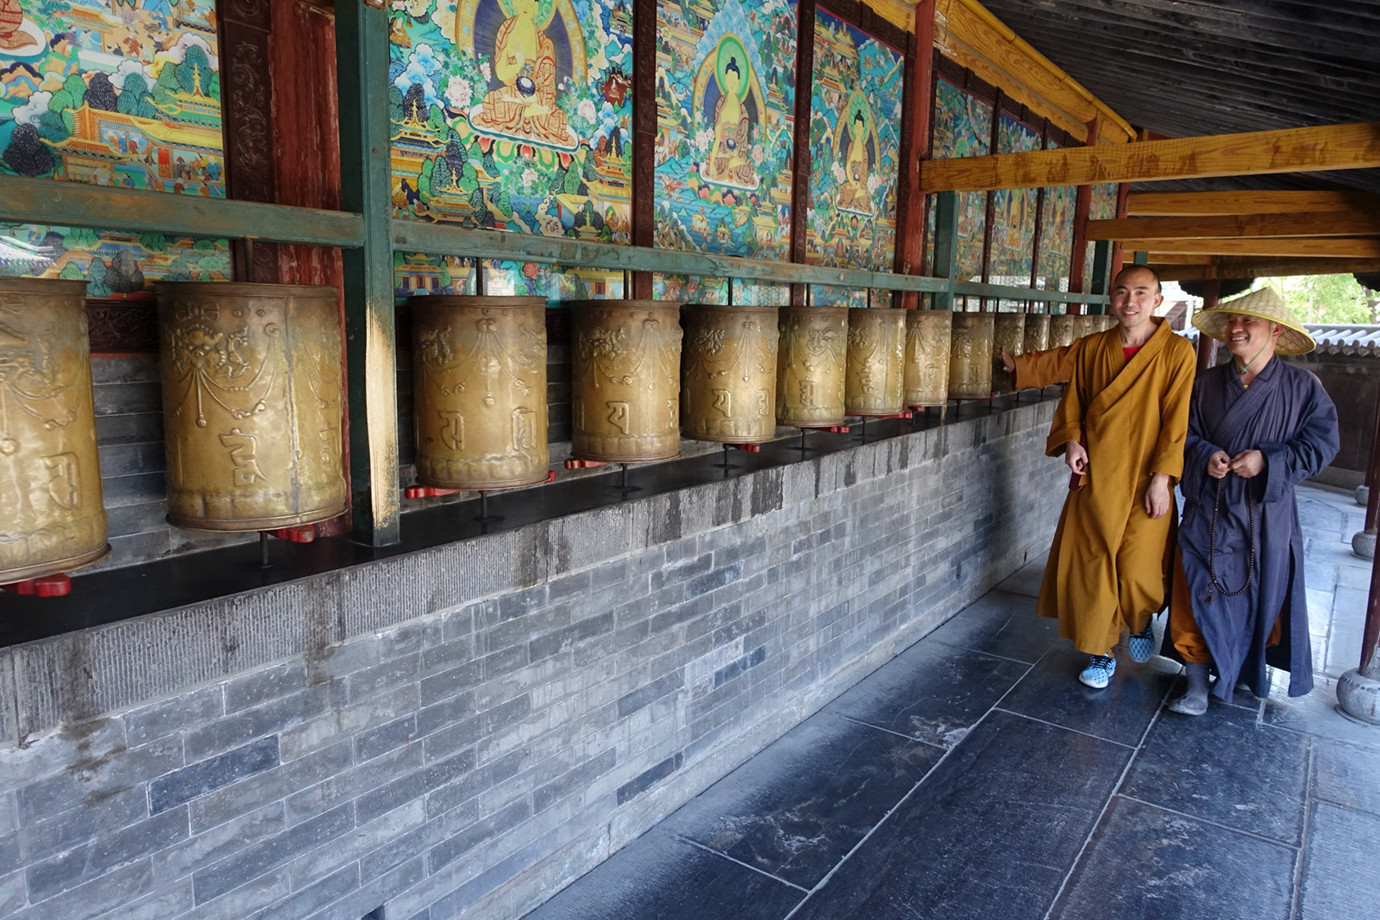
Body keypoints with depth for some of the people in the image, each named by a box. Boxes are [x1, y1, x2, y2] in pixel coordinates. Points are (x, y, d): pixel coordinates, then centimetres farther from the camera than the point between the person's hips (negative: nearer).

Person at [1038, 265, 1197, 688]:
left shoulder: (1177, 351, -6)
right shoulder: (1092, 348, 5)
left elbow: (1177, 419, -8)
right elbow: (1073, 400, 12)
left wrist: (1162, 477, -13)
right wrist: (1071, 440, -5)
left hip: (1144, 482, -3)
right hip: (1094, 477, 3)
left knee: (1137, 572, 1)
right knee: (1090, 568, 5)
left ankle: (1141, 622, 36)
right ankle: (1101, 653, 22)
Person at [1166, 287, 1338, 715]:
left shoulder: (1302, 386, -4)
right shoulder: (1207, 383, 0)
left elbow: (1321, 444, -6)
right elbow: (1186, 433, 6)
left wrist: (1267, 461, -18)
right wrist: (1205, 456, -14)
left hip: (1266, 515, 0)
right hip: (1208, 508, 0)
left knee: (1261, 598, 12)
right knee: (1199, 597, -3)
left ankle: (1245, 675, 35)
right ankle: (1197, 686, 7)